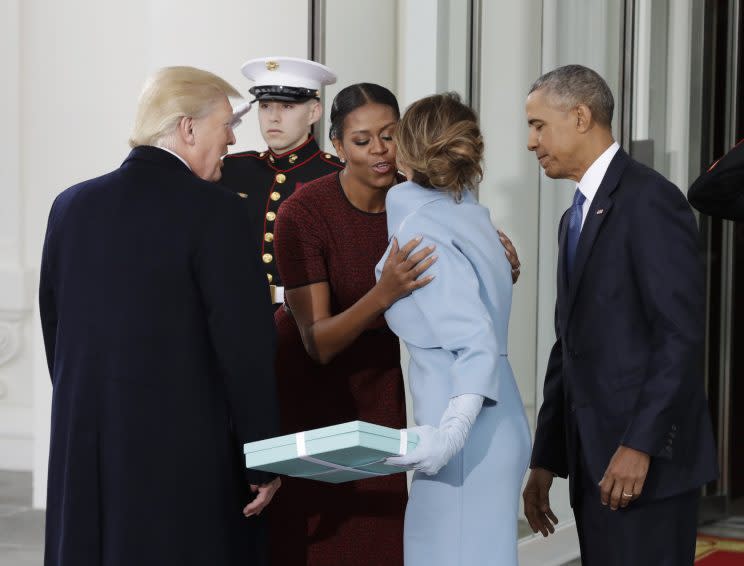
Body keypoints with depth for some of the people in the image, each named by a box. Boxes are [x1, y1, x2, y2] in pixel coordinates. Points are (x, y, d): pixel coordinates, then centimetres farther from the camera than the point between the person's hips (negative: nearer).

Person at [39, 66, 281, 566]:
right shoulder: (212, 210, -11)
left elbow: (55, 328, 13)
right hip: (185, 448, -6)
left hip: (81, 449, 6)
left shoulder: (72, 205, 7)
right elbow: (246, 341, -13)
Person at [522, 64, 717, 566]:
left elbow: (682, 334, -17)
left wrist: (641, 445, -21)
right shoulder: (577, 217, 19)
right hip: (593, 463, 8)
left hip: (645, 464, -8)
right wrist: (547, 460, 16)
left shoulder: (650, 200, -10)